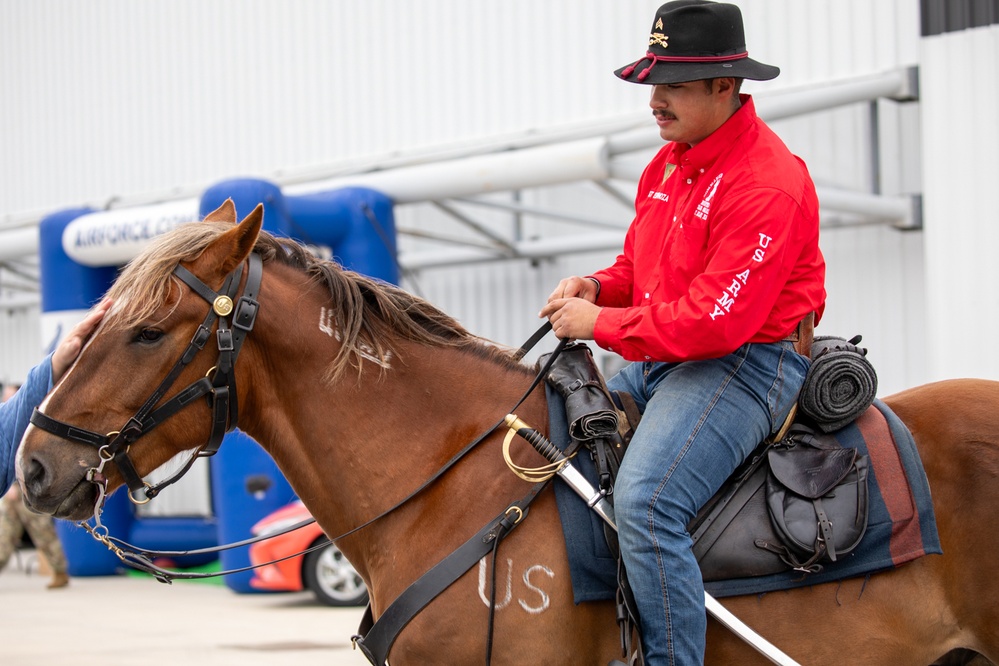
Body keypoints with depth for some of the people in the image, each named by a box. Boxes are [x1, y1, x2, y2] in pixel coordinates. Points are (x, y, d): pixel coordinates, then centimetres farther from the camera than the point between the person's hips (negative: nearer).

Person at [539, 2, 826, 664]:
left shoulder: (767, 182, -21)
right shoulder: (669, 165, 11)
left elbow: (717, 319, -26)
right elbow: (641, 268, 23)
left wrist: (600, 324, -19)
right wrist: (596, 286, -1)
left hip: (747, 366, -10)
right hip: (659, 362, 11)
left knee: (645, 501, -30)